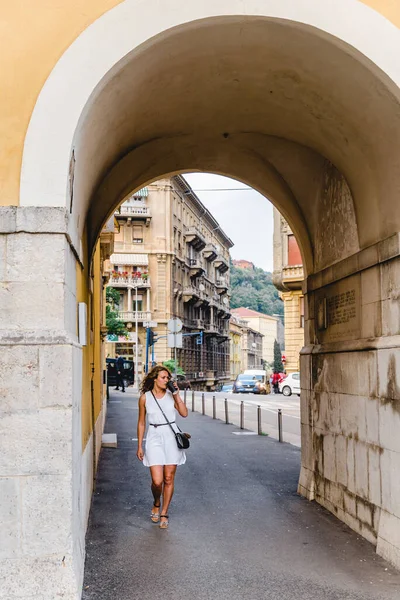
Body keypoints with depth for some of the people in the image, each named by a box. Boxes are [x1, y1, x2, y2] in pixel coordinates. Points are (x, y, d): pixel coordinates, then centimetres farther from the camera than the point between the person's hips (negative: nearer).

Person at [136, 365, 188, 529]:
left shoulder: (171, 395, 4)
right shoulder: (145, 398, 0)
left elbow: (184, 413, -8)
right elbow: (141, 423, 6)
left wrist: (176, 394, -10)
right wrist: (139, 446, 6)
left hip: (171, 437, 2)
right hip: (154, 437, -2)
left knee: (169, 479, 5)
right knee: (157, 480, -10)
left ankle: (164, 513, 21)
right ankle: (156, 505, 22)